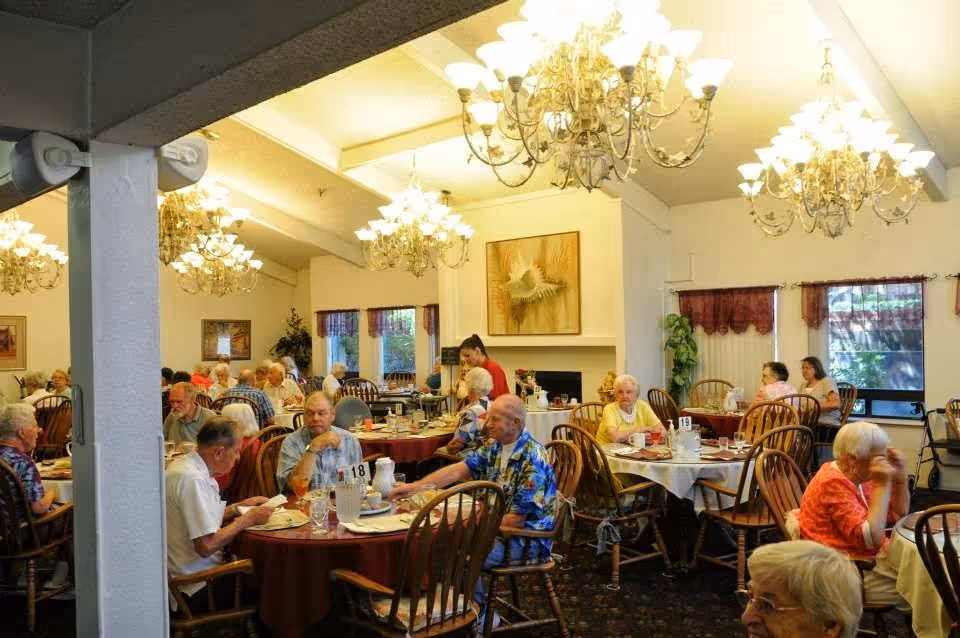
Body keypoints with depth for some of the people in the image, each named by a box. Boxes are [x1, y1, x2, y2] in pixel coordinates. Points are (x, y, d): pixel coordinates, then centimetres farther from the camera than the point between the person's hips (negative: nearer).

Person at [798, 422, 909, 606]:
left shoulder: (857, 476, 6)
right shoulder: (834, 484, -22)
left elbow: (899, 514, 14)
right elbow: (870, 538, -29)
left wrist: (900, 477, -3)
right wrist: (883, 485, -27)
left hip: (868, 557, 10)